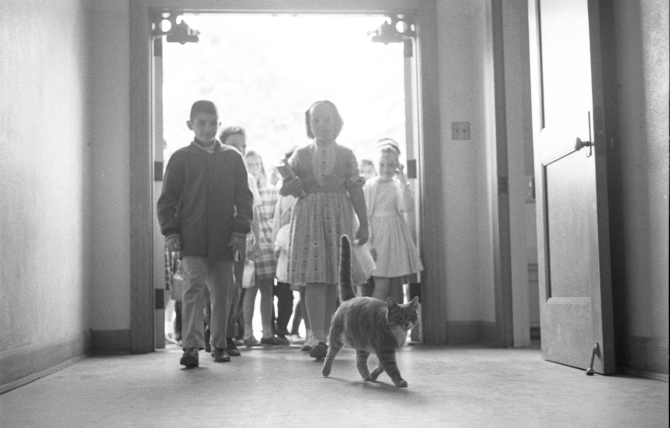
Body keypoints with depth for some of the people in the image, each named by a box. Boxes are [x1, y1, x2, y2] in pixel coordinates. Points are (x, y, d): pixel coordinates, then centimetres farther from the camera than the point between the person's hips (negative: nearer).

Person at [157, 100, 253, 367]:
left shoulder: (232, 158, 9)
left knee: (223, 292, 9)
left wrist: (241, 229, -1)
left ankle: (219, 344, 21)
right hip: (191, 238, -2)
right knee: (194, 287, -11)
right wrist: (170, 232, -5)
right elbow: (167, 199, 4)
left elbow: (244, 197, 8)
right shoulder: (181, 158, 4)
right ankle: (191, 346, -12)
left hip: (224, 240, 3)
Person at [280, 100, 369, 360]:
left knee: (334, 280, -1)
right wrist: (292, 185, -13)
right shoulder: (300, 155, 11)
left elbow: (356, 192, 7)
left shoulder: (346, 155, 10)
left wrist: (363, 224, 3)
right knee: (314, 278, -10)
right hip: (309, 217, 0)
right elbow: (284, 189, 9)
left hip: (339, 217, 1)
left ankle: (327, 336, 9)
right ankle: (319, 339, -14)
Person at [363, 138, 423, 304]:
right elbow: (364, 216, -4)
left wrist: (403, 181, -14)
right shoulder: (369, 186, -2)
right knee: (382, 286, -9)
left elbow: (408, 207, -12)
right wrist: (368, 243, -10)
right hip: (378, 235, -3)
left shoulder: (398, 185, 4)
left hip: (396, 236, 3)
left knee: (397, 286, 7)